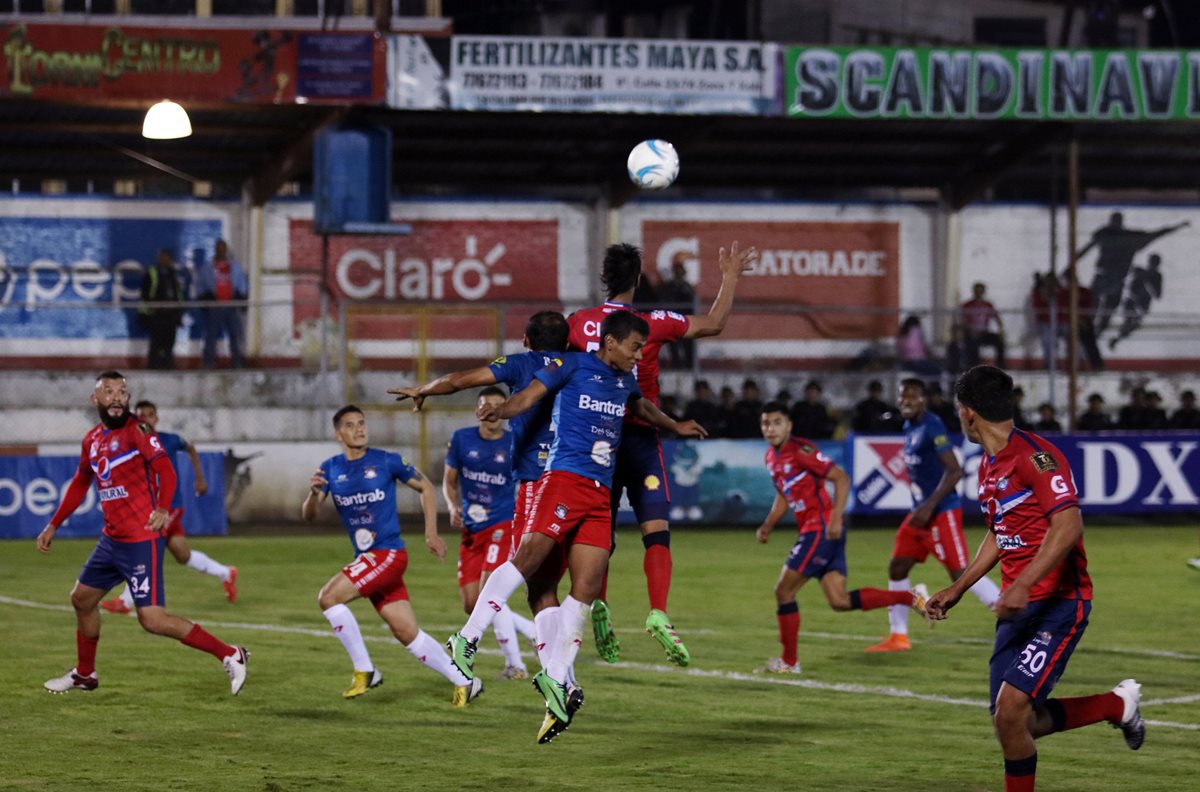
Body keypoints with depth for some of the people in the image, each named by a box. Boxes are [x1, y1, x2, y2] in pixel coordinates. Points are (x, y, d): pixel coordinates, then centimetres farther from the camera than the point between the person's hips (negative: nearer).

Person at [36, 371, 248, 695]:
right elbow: (80, 484, 26)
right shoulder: (92, 440, 11)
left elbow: (166, 471, -24)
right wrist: (53, 525, 27)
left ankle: (230, 656, -9)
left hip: (141, 542, -8)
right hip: (111, 540, 8)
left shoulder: (138, 431, -12)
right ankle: (84, 674, 41)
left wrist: (162, 509, -43)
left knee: (152, 620, -15)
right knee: (82, 599, 21)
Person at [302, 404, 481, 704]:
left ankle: (364, 671, -9)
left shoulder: (387, 461, -4)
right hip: (366, 558, 5)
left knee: (329, 596, -20)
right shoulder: (330, 469, 7)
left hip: (388, 553, -5)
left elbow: (426, 488, 8)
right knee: (407, 633, 5)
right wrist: (313, 493, -20)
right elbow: (308, 516, 2)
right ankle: (464, 682, 17)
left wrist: (431, 533, 2)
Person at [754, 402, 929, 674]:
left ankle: (789, 662, 5)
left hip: (822, 529, -9)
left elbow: (841, 478, -16)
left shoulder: (800, 450, -13)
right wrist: (767, 526, 12)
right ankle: (911, 598, 12)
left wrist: (836, 517, -25)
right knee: (839, 601, 5)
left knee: (783, 591, -5)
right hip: (810, 529, 9)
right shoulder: (771, 457, 14)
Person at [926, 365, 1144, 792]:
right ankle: (1118, 705, 25)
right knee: (1014, 722, 6)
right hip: (1017, 607, 9)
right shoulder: (988, 466, 14)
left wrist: (1022, 585, -32)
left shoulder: (1035, 455, -16)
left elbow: (1069, 526, -25)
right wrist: (957, 589, 22)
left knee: (1010, 713, -18)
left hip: (1057, 604, -9)